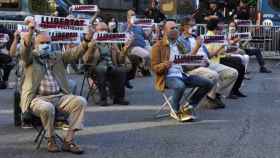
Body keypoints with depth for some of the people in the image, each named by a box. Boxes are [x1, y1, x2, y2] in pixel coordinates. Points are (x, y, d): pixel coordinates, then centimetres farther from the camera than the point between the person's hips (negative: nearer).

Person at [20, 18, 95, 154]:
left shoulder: (57, 57, 19)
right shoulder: (30, 58, 8)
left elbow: (74, 53, 7)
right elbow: (25, 49, -15)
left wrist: (86, 40, -12)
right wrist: (30, 31, -33)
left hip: (59, 97, 5)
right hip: (38, 98, -4)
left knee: (81, 101, -18)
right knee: (47, 107, -37)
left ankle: (68, 141, -16)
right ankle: (51, 140, -11)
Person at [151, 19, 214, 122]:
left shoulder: (179, 45, 21)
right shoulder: (158, 46, -1)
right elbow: (154, 68, -6)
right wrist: (165, 65, -27)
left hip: (182, 74, 7)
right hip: (168, 77, -7)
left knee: (208, 83, -10)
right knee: (180, 86, -40)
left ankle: (188, 107, -2)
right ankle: (176, 111, -12)